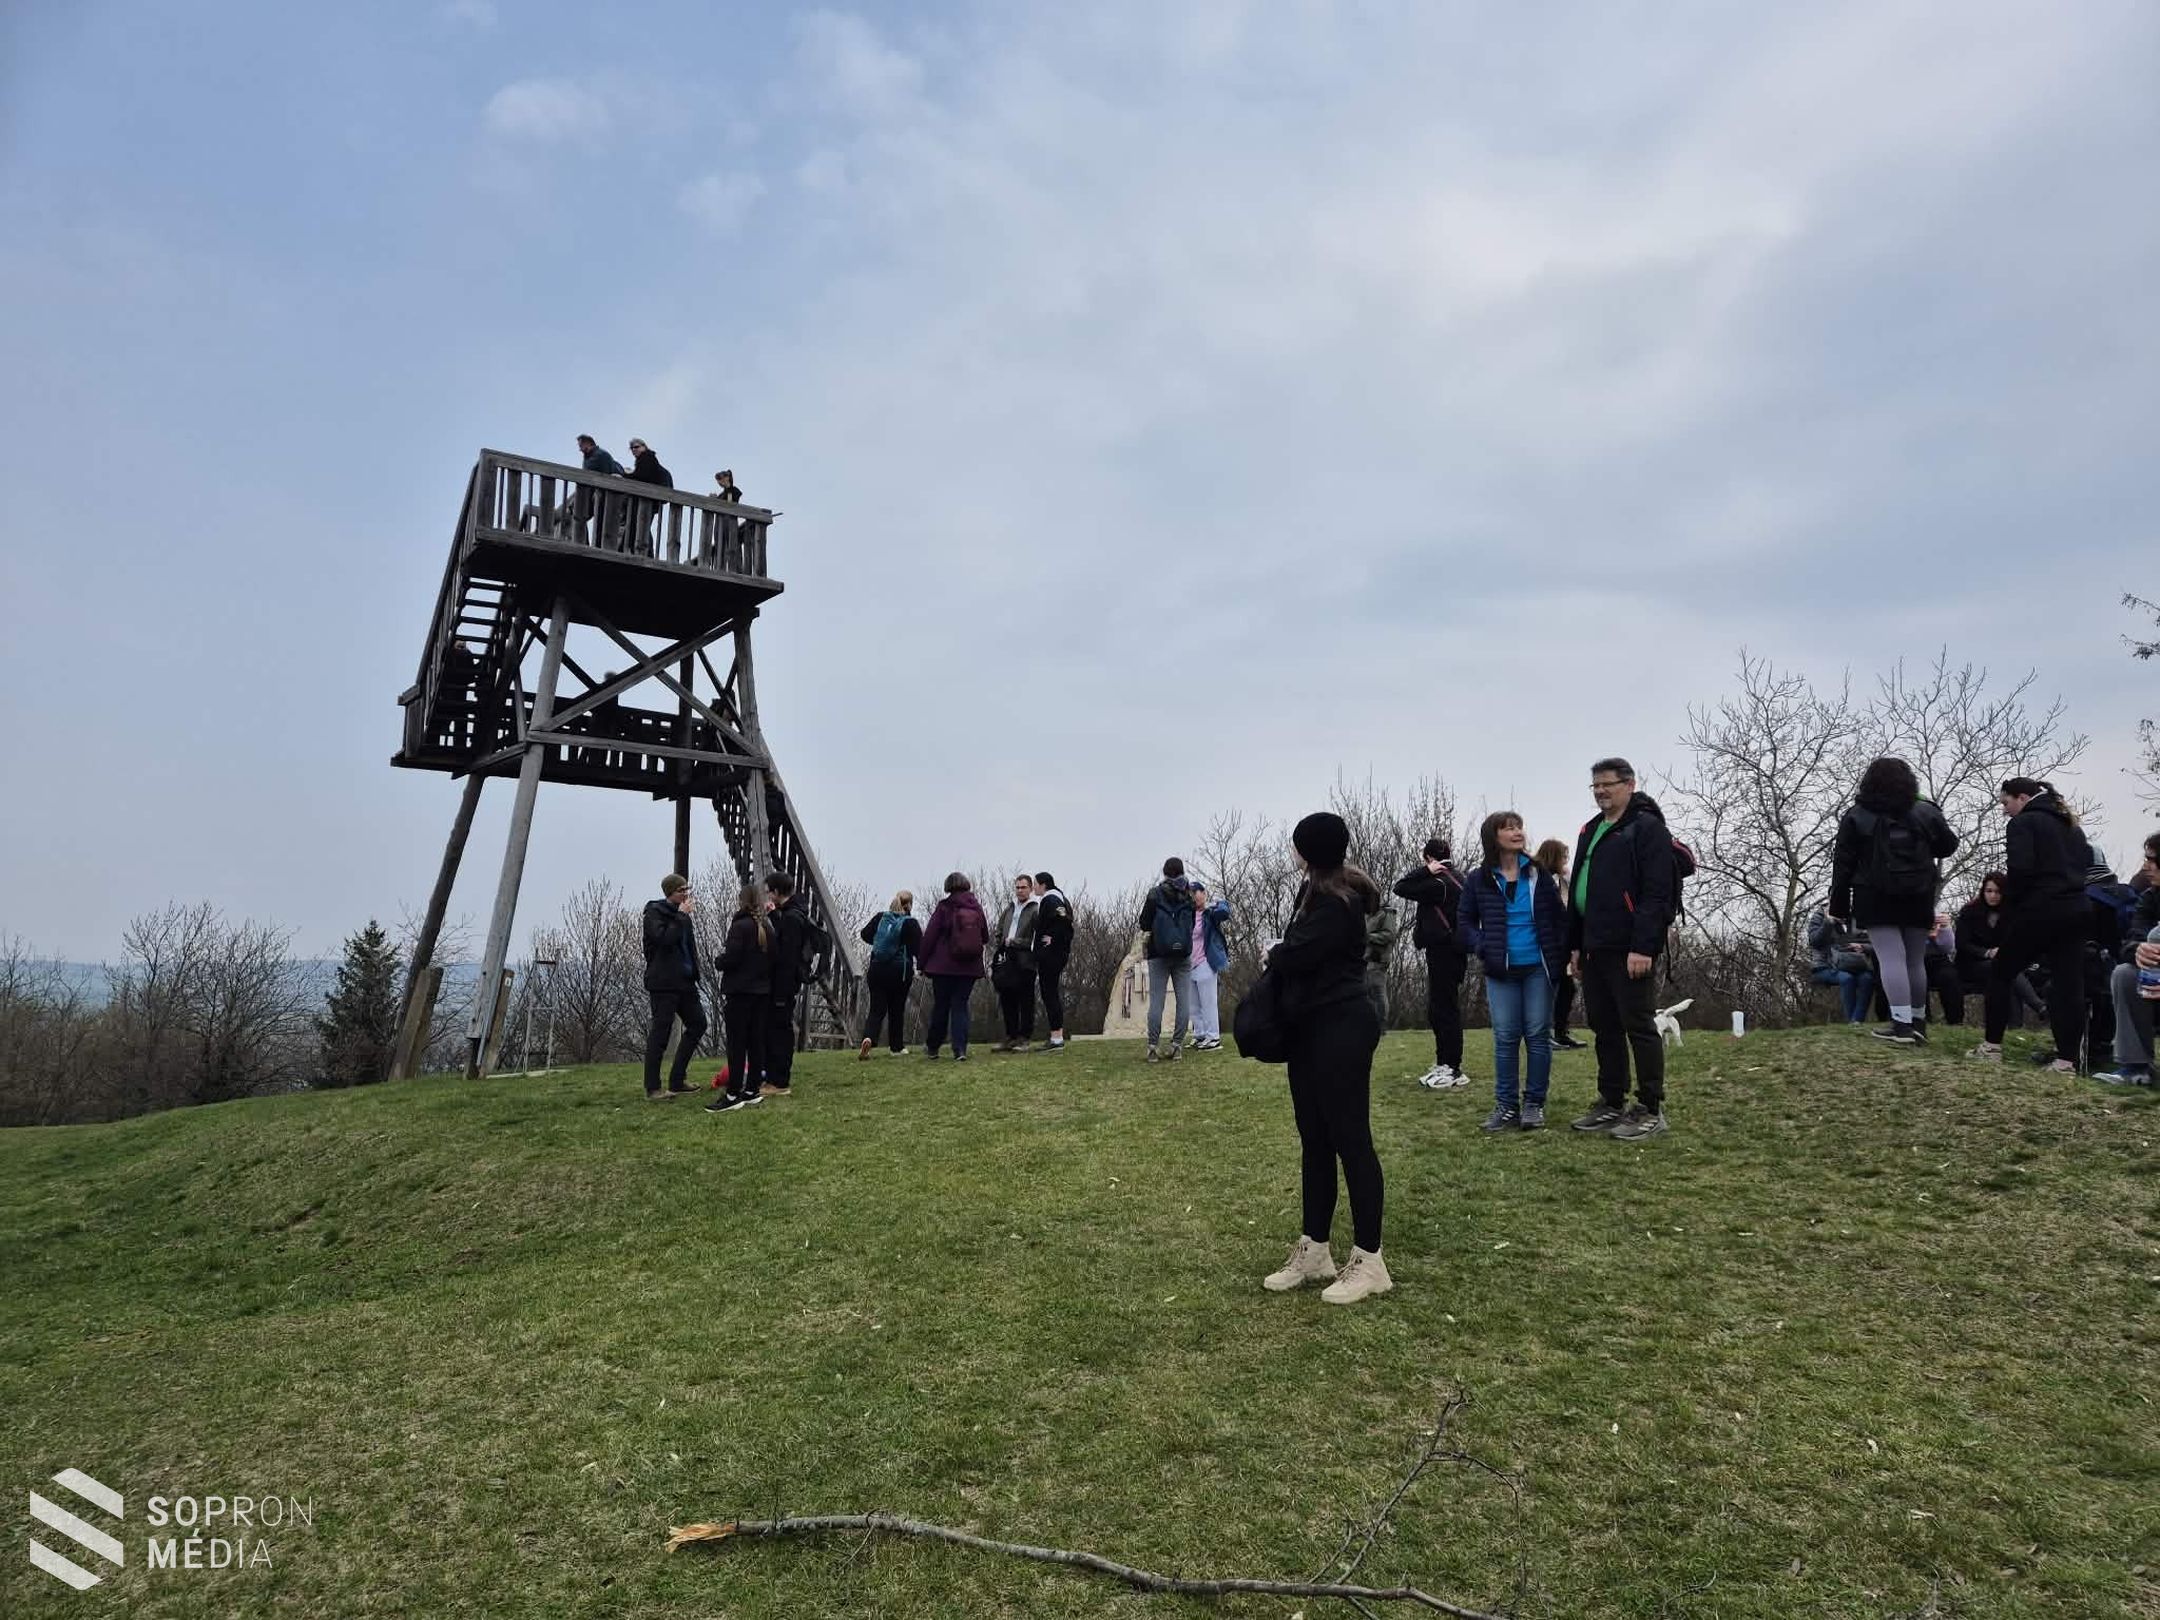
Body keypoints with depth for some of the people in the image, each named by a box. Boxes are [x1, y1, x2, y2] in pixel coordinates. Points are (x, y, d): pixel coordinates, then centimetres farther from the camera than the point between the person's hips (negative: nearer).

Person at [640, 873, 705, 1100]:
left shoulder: (679, 913, 16)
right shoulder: (654, 912, -8)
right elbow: (663, 938, -25)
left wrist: (693, 973, 13)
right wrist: (681, 916, -19)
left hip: (684, 980, 9)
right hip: (664, 982, -9)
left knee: (698, 1023, 10)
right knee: (660, 1033, -5)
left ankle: (677, 1079, 18)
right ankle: (652, 1089, 1)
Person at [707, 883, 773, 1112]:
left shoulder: (740, 926, -12)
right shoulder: (769, 927, 8)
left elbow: (730, 959, -17)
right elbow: (775, 959, 7)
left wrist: (720, 960, 2)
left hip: (739, 992, -7)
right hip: (763, 992, 7)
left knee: (736, 1044, -4)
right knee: (756, 1041, 9)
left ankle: (733, 1094, -4)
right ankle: (752, 1090, 13)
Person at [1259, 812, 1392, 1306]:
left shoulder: (1339, 903, -18)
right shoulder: (1319, 890, 13)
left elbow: (1295, 955, -22)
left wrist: (1273, 953, -1)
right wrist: (1282, 954, -6)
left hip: (1342, 1029, -10)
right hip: (1312, 1027, 10)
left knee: (1350, 1139, -3)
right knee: (1314, 1140, 13)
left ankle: (1369, 1262, 7)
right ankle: (1314, 1251, 22)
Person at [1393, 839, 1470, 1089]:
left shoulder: (1439, 883, -17)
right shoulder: (1457, 879, 13)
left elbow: (1401, 888, -14)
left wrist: (1426, 870, -10)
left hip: (1444, 952, -10)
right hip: (1451, 949, 10)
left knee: (1445, 1009, -6)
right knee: (1438, 1010, 15)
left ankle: (1453, 1070, -3)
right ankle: (1444, 1064, 22)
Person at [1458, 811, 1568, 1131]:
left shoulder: (1538, 874, 4)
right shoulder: (1478, 879, 2)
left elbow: (1560, 916, 9)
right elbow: (1464, 922, 8)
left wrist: (1561, 954, -2)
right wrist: (1481, 949, -8)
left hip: (1538, 968, 1)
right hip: (1501, 972, 0)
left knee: (1538, 1035, 3)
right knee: (1505, 1038, 0)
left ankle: (1534, 1104, 12)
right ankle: (1506, 1106, 9)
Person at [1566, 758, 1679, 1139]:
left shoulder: (1647, 828, -7)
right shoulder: (1590, 831, 19)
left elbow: (1657, 893, -16)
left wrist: (1643, 947, -21)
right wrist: (1575, 944, 17)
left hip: (1629, 951, -9)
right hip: (1594, 950, 9)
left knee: (1639, 1027, -3)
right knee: (1604, 1027, 13)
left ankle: (1650, 1110, 5)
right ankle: (1612, 1104, 21)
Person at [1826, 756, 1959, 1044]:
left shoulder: (1856, 816, -2)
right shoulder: (1925, 812, 4)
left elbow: (1843, 864, -3)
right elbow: (1949, 846, 16)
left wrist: (1838, 906, 1)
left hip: (1875, 899, -3)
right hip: (1918, 899, 3)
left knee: (1891, 959, -10)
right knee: (1916, 961, 12)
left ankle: (1902, 1024, -19)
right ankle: (1918, 1024, 20)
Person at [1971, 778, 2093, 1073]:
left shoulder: (2023, 823, -6)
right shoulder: (2071, 826, 21)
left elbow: (2020, 870, -16)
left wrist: (2009, 902, -4)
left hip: (2039, 910, -7)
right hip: (2076, 909, 7)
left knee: (2001, 972, 6)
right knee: (2068, 982, 1)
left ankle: (1992, 1046, 7)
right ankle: (2067, 1058, -3)